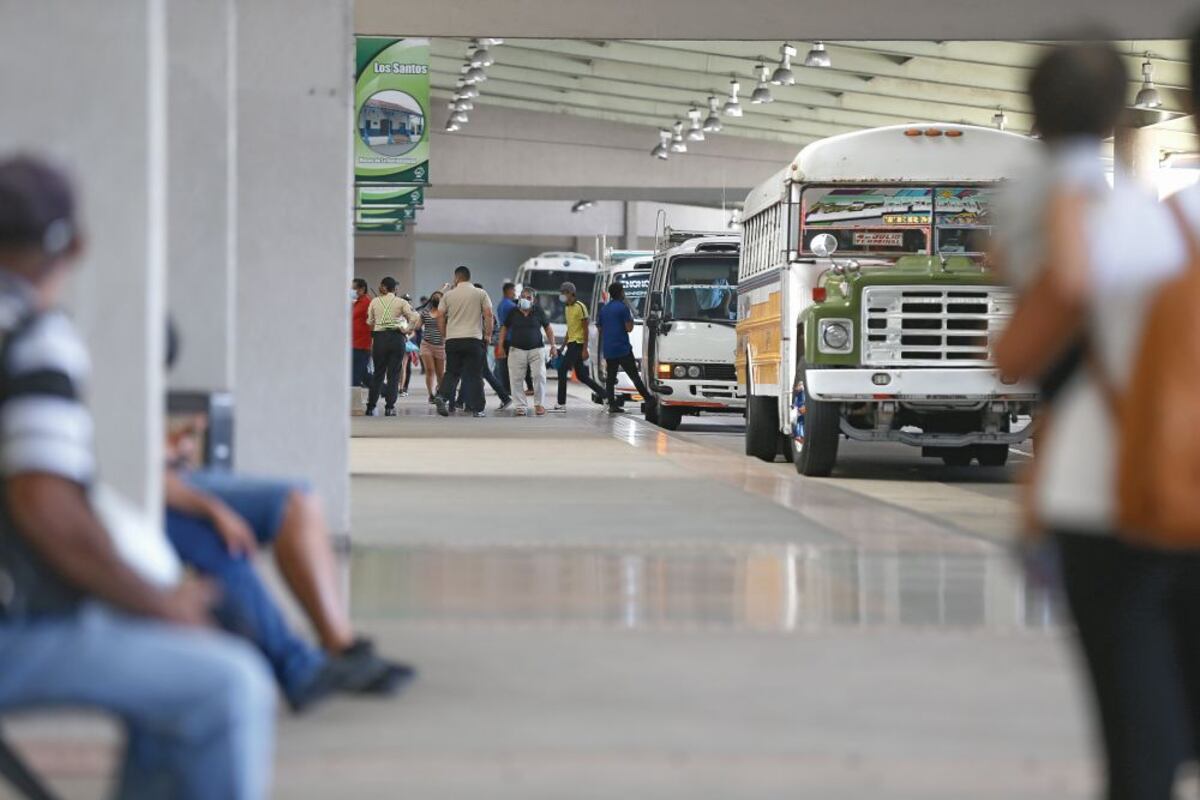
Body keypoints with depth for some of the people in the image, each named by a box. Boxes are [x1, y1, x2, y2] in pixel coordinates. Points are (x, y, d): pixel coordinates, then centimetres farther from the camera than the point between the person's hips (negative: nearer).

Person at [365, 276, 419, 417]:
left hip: (379, 338, 2)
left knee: (378, 373, 10)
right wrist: (406, 330, 0)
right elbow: (415, 318, -10)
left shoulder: (374, 302, 4)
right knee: (394, 375, 2)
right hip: (396, 338, -2)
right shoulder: (401, 302, -1)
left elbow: (370, 321, 7)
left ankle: (371, 406, 8)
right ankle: (389, 407, -2)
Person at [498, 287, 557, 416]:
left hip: (536, 349, -1)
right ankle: (521, 406, 3)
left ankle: (539, 404, 2)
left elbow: (548, 328, 10)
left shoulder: (538, 311, 2)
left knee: (539, 376, -11)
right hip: (517, 349, 1)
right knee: (516, 379, -4)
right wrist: (500, 346, 6)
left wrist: (553, 345, 4)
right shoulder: (513, 312, 3)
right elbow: (504, 328, 12)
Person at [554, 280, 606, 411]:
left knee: (562, 370, -12)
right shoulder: (567, 308, 14)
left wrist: (585, 349, -18)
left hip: (578, 343, -9)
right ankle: (603, 393, 20)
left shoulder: (580, 307, -12)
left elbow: (585, 329, -14)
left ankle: (561, 404, -10)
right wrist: (564, 346, 21)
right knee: (581, 376, 11)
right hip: (571, 344, 9)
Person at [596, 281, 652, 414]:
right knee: (634, 376, -2)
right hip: (622, 348, -5)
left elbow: (599, 329, 17)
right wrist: (631, 317, 5)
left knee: (610, 378, 5)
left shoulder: (604, 309, 13)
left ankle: (612, 405, -2)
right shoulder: (623, 308, -8)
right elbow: (629, 328, -11)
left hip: (608, 349, 5)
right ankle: (649, 399, -2)